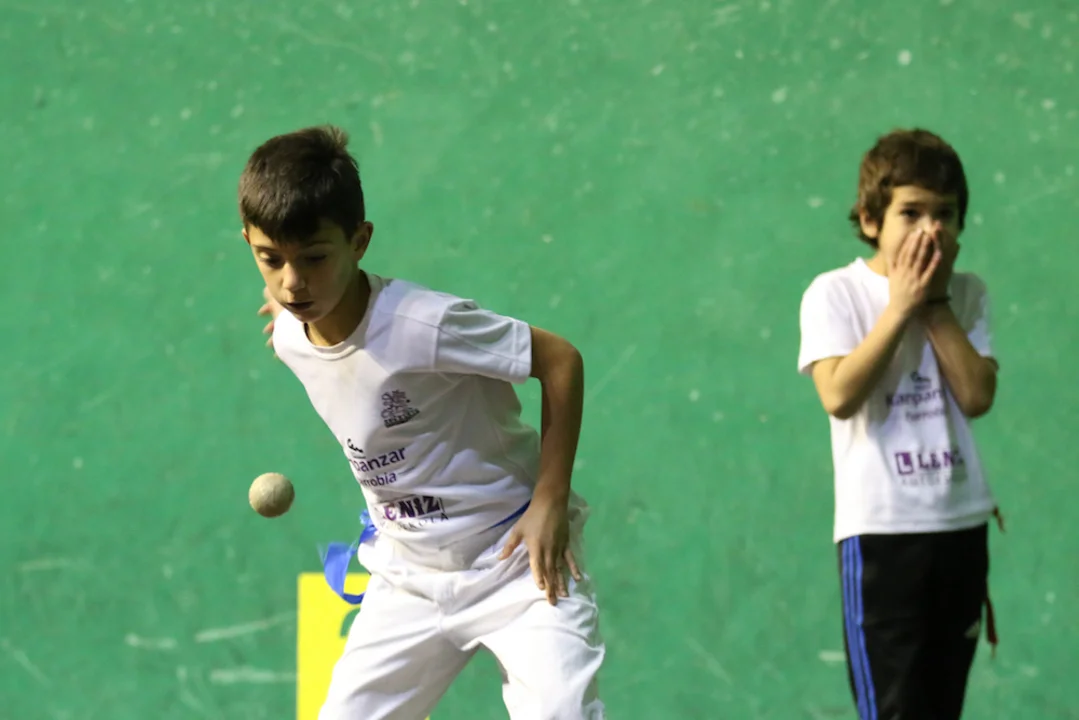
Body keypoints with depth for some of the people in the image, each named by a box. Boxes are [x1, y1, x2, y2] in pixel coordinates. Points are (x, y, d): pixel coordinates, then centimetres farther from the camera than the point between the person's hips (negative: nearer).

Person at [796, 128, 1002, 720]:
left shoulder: (967, 295, 8)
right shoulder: (835, 294, -5)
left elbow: (977, 396, -6)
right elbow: (839, 395, -20)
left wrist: (936, 304, -8)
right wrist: (900, 308, -16)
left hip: (961, 525, 5)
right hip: (880, 530, -5)